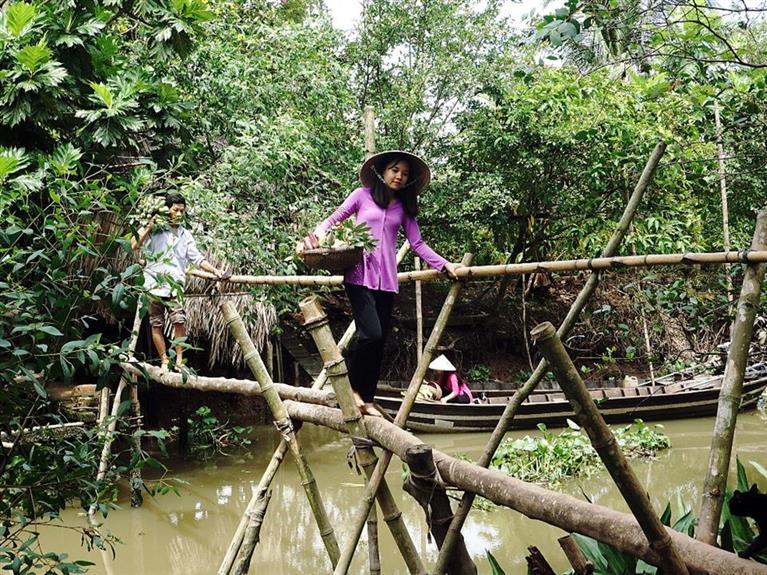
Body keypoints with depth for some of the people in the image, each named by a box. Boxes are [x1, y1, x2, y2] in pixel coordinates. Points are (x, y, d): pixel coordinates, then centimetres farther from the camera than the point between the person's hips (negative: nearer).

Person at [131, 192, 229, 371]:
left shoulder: (185, 235, 15)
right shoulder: (154, 230, 6)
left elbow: (196, 258, 8)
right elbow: (134, 245, -6)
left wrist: (215, 271, -3)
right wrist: (148, 227, -8)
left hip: (175, 284, 1)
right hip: (154, 283, -1)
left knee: (179, 321, -15)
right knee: (156, 325, 1)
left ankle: (179, 360, -7)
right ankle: (164, 362, 9)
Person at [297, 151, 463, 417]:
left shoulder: (404, 208, 15)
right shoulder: (362, 195, 6)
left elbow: (417, 243, 12)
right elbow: (333, 219, 6)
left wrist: (444, 265, 4)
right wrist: (315, 235, -12)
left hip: (386, 280, 4)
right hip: (359, 275, -4)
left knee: (379, 341, 2)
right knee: (371, 334, -19)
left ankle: (367, 398, 12)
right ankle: (351, 385, 2)